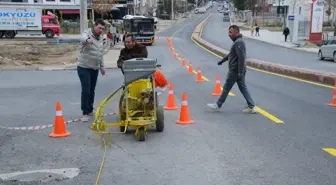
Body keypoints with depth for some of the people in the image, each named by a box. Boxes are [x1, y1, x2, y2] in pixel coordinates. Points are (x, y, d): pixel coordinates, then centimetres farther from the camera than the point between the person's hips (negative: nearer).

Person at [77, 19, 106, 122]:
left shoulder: (101, 38, 10)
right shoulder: (87, 33, -13)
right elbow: (82, 38, -39)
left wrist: (102, 66, 19)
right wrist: (88, 40, -62)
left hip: (95, 68, 7)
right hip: (84, 67, -7)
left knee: (92, 90, 12)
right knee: (86, 90, -9)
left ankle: (90, 110, 24)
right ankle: (85, 113, 0)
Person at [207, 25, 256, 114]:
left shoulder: (238, 43, -18)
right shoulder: (238, 41, 15)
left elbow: (241, 57, -25)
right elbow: (231, 54, 28)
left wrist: (240, 72, -27)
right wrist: (222, 60, 36)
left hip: (235, 71, -10)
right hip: (238, 70, 10)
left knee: (226, 88, 3)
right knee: (243, 88, 10)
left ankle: (218, 105, 16)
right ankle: (251, 107, 8)